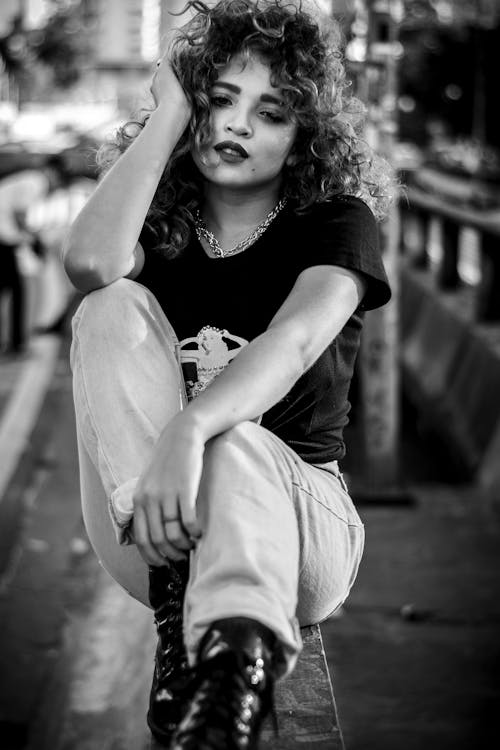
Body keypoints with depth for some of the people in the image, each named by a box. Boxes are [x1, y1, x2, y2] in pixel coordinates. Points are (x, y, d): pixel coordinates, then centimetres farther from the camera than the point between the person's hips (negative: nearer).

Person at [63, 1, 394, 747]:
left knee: (234, 444, -37)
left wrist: (187, 431, -45)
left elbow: (295, 339, -25)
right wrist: (167, 115, -11)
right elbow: (91, 263, -20)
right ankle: (178, 608, -34)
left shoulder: (334, 222, -2)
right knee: (112, 311, -21)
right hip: (150, 532, 3)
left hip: (295, 520, -2)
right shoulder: (156, 224, 7)